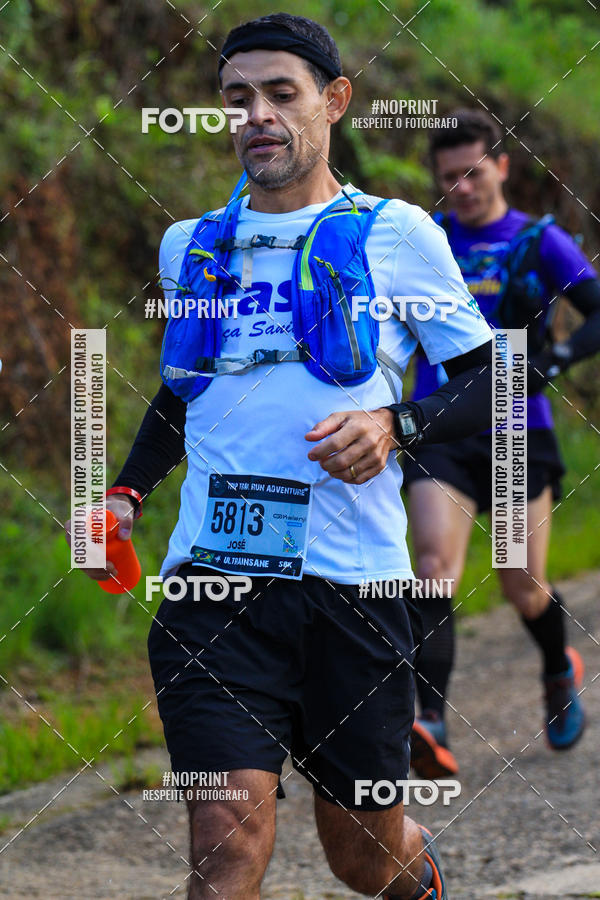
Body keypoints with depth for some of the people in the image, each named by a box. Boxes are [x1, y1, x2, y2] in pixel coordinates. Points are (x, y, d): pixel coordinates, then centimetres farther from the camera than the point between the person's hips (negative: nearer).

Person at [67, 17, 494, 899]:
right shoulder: (189, 245, 14)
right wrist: (127, 492, 14)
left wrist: (396, 425, -12)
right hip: (213, 579, 2)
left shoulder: (397, 232, 3)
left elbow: (493, 385, 5)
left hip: (352, 583, -2)